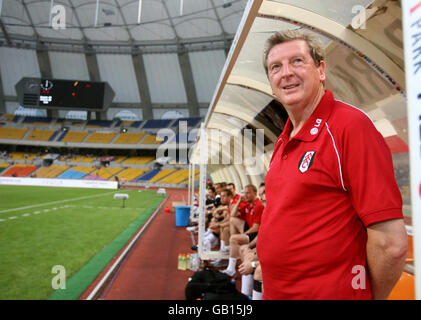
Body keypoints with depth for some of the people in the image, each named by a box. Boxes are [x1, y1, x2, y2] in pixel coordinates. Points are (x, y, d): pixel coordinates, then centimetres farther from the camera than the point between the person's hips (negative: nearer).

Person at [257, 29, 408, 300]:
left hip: (330, 292, -7)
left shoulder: (352, 125, -19)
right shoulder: (284, 142, 5)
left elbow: (391, 244, -21)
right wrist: (266, 264, 7)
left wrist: (367, 293, -7)